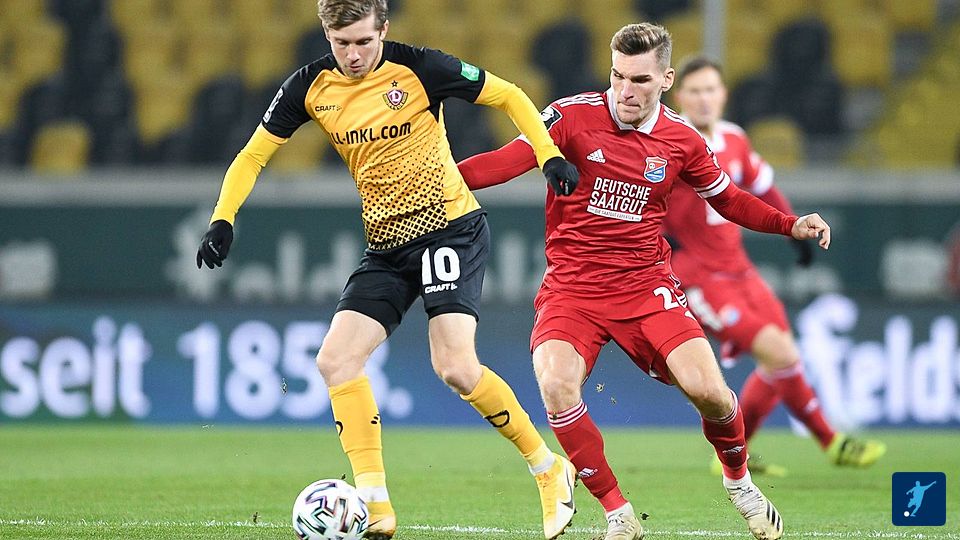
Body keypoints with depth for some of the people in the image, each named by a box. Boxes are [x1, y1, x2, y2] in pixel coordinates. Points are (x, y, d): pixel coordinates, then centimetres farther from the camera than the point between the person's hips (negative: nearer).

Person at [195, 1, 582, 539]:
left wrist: (550, 155, -13)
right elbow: (253, 156, 8)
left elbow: (510, 96, -2)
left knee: (456, 367, -20)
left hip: (450, 227, -6)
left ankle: (550, 471, 0)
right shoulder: (311, 87, 0)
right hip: (386, 245, 6)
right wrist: (223, 219, -7)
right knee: (336, 360, -10)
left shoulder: (418, 68, -12)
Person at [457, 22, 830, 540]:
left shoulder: (681, 141, 1)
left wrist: (792, 225, 4)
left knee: (707, 390, -17)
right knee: (556, 385, -28)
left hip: (646, 284, 1)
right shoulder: (573, 115, -8)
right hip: (571, 286, -1)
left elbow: (729, 200, 17)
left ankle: (738, 481, 18)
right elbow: (506, 161, -15)